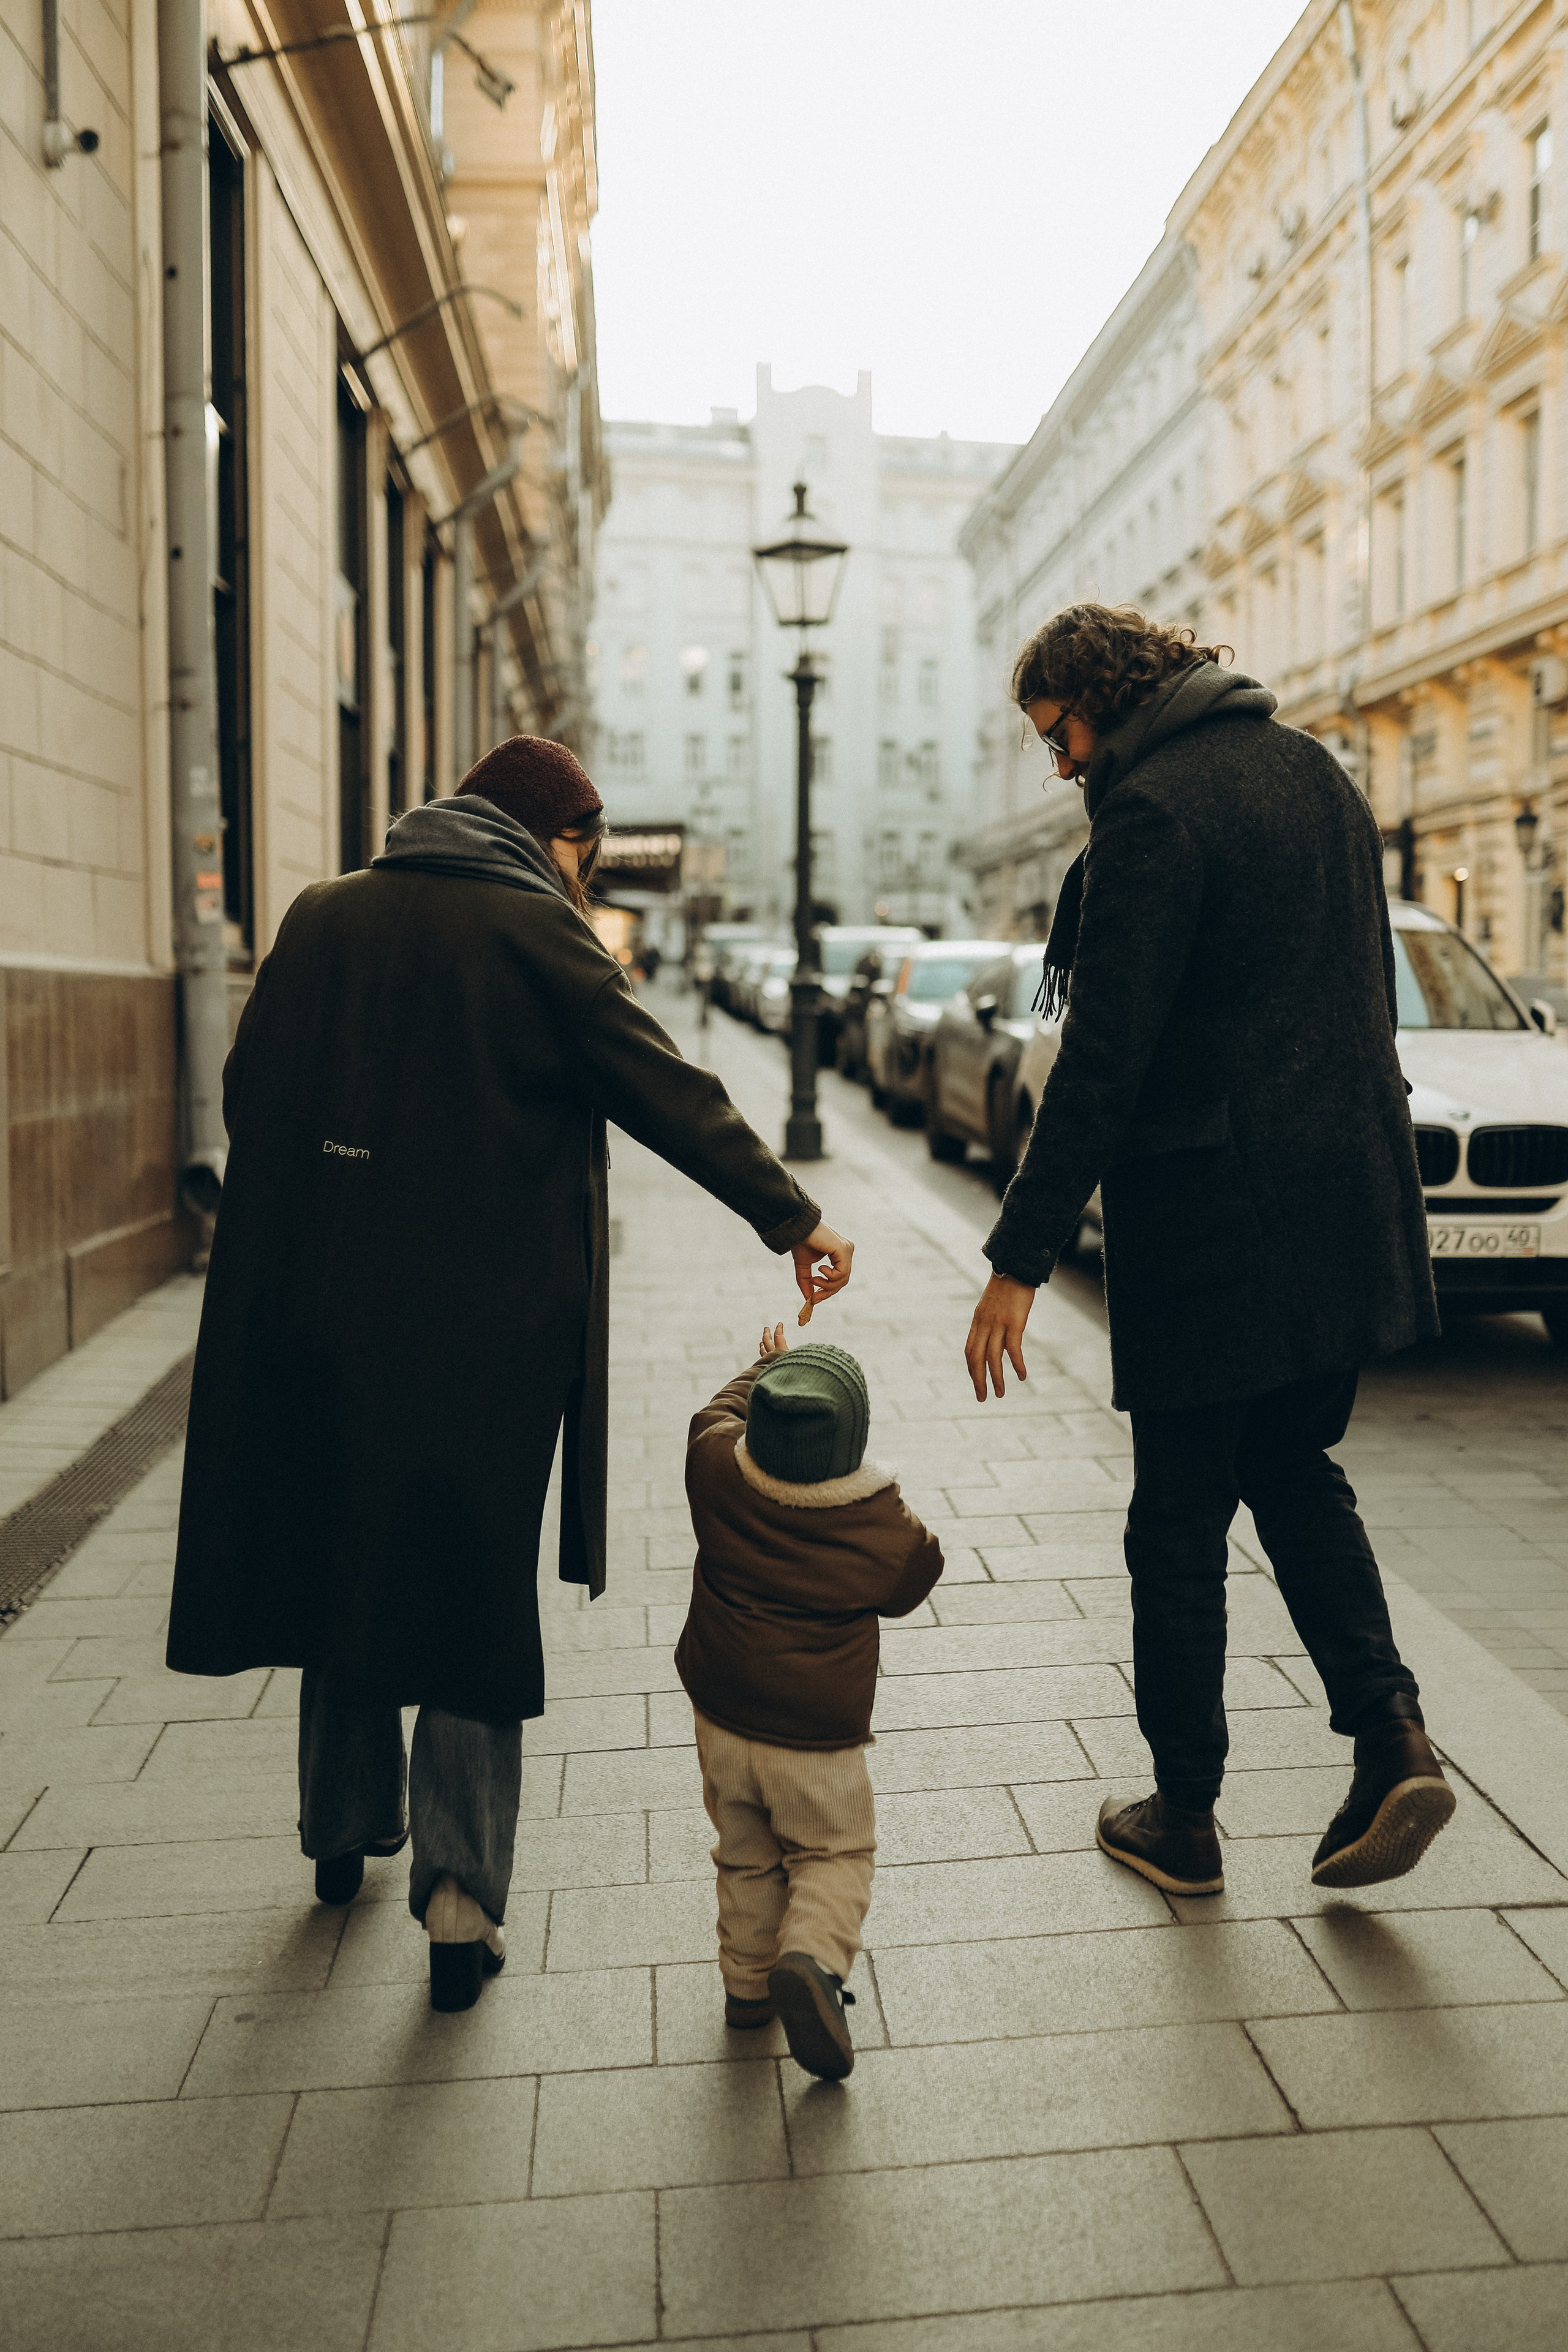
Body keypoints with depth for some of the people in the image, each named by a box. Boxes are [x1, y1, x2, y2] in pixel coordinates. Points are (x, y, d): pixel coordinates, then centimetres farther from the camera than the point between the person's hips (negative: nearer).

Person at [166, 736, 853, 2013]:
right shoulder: (539, 933, -7)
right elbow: (671, 1094, -9)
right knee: (474, 1591, 7)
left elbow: (245, 1092, 11)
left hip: (323, 1310, 4)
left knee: (342, 1562, 18)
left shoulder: (320, 918, 7)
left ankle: (345, 1835, 35)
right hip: (490, 1325, -4)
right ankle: (460, 1892, 4)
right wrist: (793, 1218, -2)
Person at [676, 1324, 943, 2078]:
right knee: (834, 1854, 14)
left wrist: (763, 1371, 25)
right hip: (818, 1741, -3)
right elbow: (907, 1587, 2)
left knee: (746, 1856, 22)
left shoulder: (718, 1470, -13)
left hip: (723, 1725, 4)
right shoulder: (886, 1529, -20)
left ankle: (748, 1981, 30)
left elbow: (717, 1414, 10)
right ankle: (812, 1956, -10)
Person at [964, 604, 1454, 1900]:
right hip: (1348, 1208, 8)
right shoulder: (1317, 772, 11)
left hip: (1213, 1224, -8)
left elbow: (1103, 1056, -20)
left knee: (1181, 1525, 7)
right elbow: (1361, 992, 16)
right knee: (1295, 1473, 23)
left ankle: (1184, 1818, 20)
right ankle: (1392, 1735, 10)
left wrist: (1022, 1258, -17)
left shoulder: (1152, 809, -15)